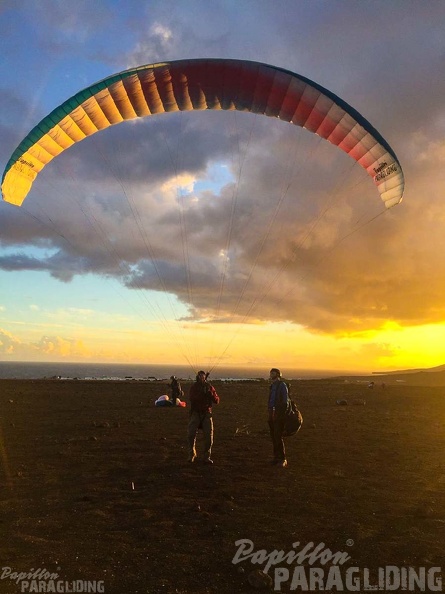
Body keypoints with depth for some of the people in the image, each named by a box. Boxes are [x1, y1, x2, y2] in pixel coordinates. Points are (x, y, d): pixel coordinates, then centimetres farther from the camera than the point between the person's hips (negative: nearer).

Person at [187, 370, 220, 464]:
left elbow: (217, 401, 1)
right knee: (191, 434, -10)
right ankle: (192, 454, 12)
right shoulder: (193, 387, 0)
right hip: (195, 413, -1)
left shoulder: (209, 387, 5)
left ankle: (207, 457, 6)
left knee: (209, 435, -6)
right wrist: (201, 392, -26)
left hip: (207, 413, 2)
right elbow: (191, 398, -17)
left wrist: (211, 394, -15)